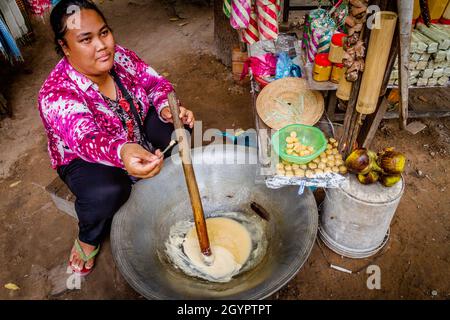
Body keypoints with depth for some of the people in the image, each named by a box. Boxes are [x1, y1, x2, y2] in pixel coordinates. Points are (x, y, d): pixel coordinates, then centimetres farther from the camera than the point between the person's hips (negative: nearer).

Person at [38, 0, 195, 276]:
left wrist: (167, 107, -32)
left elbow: (155, 83, -8)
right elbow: (88, 140, -48)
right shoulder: (56, 95, -32)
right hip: (86, 159, -5)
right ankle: (88, 239, -1)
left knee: (181, 123, -15)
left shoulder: (119, 56, -16)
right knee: (106, 193, -36)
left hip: (135, 131, 5)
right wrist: (123, 153, -71)